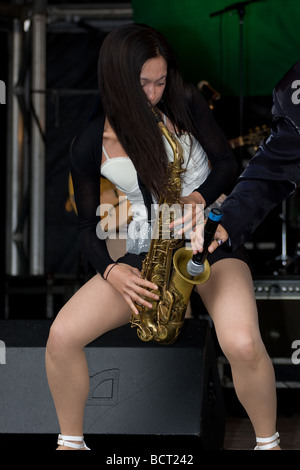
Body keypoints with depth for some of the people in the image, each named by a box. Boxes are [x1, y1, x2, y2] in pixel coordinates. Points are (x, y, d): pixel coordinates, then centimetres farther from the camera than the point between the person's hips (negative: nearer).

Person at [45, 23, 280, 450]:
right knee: (62, 336, -18)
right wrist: (110, 270, -13)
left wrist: (198, 198, -18)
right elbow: (88, 223, 5)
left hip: (209, 238, -2)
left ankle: (268, 441, -3)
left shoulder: (184, 103, -4)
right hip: (145, 253, 2)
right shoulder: (91, 143, -2)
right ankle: (72, 441, 6)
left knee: (242, 343, -30)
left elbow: (226, 162, 3)